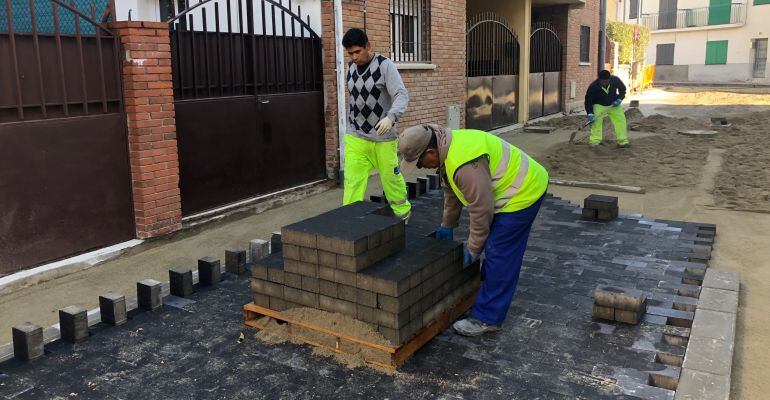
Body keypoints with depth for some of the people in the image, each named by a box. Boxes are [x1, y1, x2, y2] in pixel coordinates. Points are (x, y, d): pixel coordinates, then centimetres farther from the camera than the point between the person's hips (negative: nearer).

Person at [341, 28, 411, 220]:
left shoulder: (385, 65, -10)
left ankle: (404, 215, 30)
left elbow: (401, 95, -18)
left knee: (391, 178, 9)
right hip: (355, 138, 4)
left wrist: (391, 117, -37)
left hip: (383, 138, -3)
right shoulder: (351, 67, 7)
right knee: (352, 183, -6)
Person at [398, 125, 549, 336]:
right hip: (519, 183, 10)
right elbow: (451, 191, 15)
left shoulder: (465, 165, -33)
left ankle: (487, 318, 1)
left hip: (522, 192, -10)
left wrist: (472, 250, -12)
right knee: (496, 249, 21)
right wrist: (447, 225, 24)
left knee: (499, 255, -7)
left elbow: (481, 210, -25)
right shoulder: (446, 147, 0)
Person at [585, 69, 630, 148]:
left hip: (614, 104, 3)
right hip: (599, 105, -3)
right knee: (596, 121, -20)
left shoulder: (615, 80, -19)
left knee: (621, 120, -2)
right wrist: (590, 113, -26)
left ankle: (623, 142, 4)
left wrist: (619, 98, -14)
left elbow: (622, 88, 2)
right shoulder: (593, 87, -27)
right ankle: (594, 141, -16)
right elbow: (588, 100, -18)